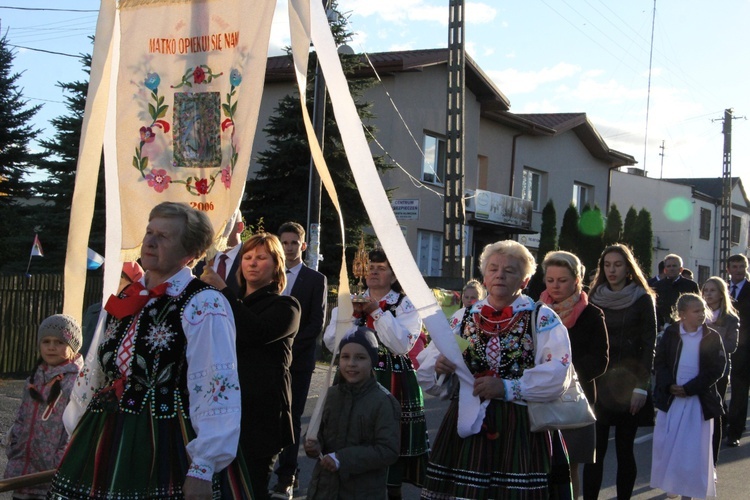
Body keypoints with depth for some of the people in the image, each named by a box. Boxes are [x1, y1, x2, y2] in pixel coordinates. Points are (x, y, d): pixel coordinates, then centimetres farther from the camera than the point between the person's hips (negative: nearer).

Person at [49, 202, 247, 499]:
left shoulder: (204, 306, -13)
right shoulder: (128, 299, 11)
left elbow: (217, 386, -19)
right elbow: (98, 371, 20)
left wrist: (203, 468, -23)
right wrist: (77, 430, 24)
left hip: (167, 446, -7)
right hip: (108, 440, 7)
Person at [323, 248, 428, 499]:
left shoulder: (406, 306, 3)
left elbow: (402, 345, -13)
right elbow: (332, 343, 2)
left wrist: (377, 312, -13)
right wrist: (352, 315, -10)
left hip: (393, 386, -2)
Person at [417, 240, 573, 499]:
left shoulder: (543, 319, 1)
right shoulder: (464, 317, 12)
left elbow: (558, 373, -12)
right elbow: (427, 361, 10)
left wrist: (507, 387, -20)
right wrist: (438, 366, -13)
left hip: (521, 428, -3)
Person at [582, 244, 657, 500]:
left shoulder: (642, 299, 0)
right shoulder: (595, 298, 9)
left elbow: (649, 345, -3)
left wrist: (641, 386, -10)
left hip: (628, 383, -2)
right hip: (599, 382, 2)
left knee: (624, 449, 4)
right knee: (595, 450, -3)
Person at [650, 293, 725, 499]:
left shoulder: (712, 337, -4)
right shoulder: (671, 333, 0)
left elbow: (716, 368, -8)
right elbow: (659, 362, 0)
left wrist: (688, 388, -14)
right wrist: (669, 386, -16)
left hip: (699, 399, -2)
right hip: (670, 397, 2)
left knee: (694, 447, 0)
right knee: (666, 443, 6)